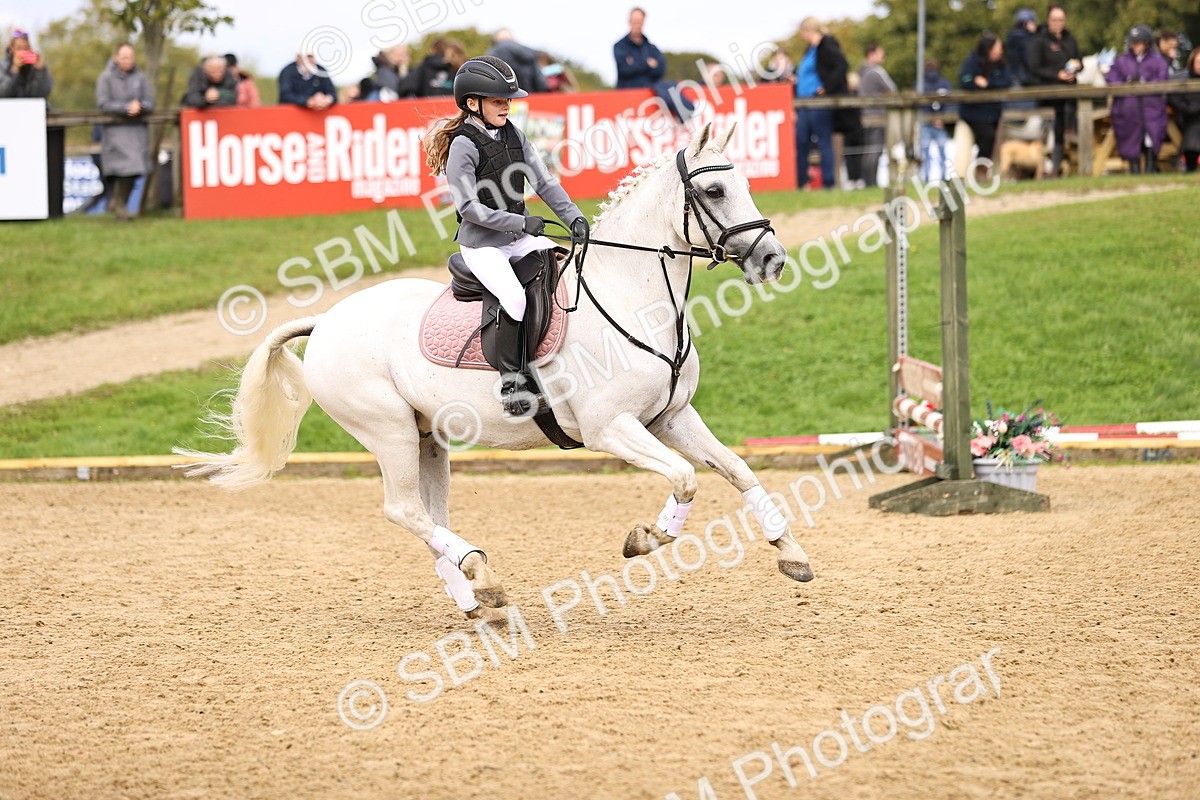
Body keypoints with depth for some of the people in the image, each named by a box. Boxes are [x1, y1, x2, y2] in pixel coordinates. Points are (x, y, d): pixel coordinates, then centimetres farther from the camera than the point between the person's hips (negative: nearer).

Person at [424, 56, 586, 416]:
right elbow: (468, 206, -19)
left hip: (520, 238, 8)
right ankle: (512, 382, -20)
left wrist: (573, 216, -9)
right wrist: (520, 222, -21)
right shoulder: (464, 144, -15)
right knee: (514, 296, -28)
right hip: (481, 244, -8)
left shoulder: (513, 135, 7)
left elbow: (543, 182, 5)